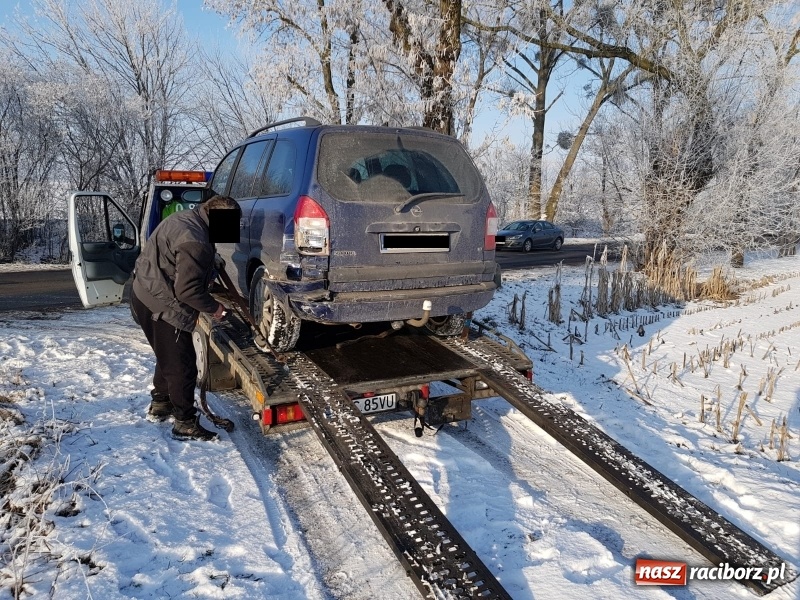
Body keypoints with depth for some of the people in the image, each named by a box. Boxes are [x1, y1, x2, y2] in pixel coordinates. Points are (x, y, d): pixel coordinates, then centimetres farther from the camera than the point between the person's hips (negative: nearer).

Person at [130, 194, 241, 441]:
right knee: (182, 365, 0)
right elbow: (188, 290, -25)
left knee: (168, 358, 25)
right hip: (162, 307, -11)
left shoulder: (185, 219, 5)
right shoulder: (195, 241, -27)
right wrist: (214, 307, -11)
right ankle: (185, 423, 10)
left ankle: (160, 404, 40)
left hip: (145, 296, 11)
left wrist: (208, 270, 7)